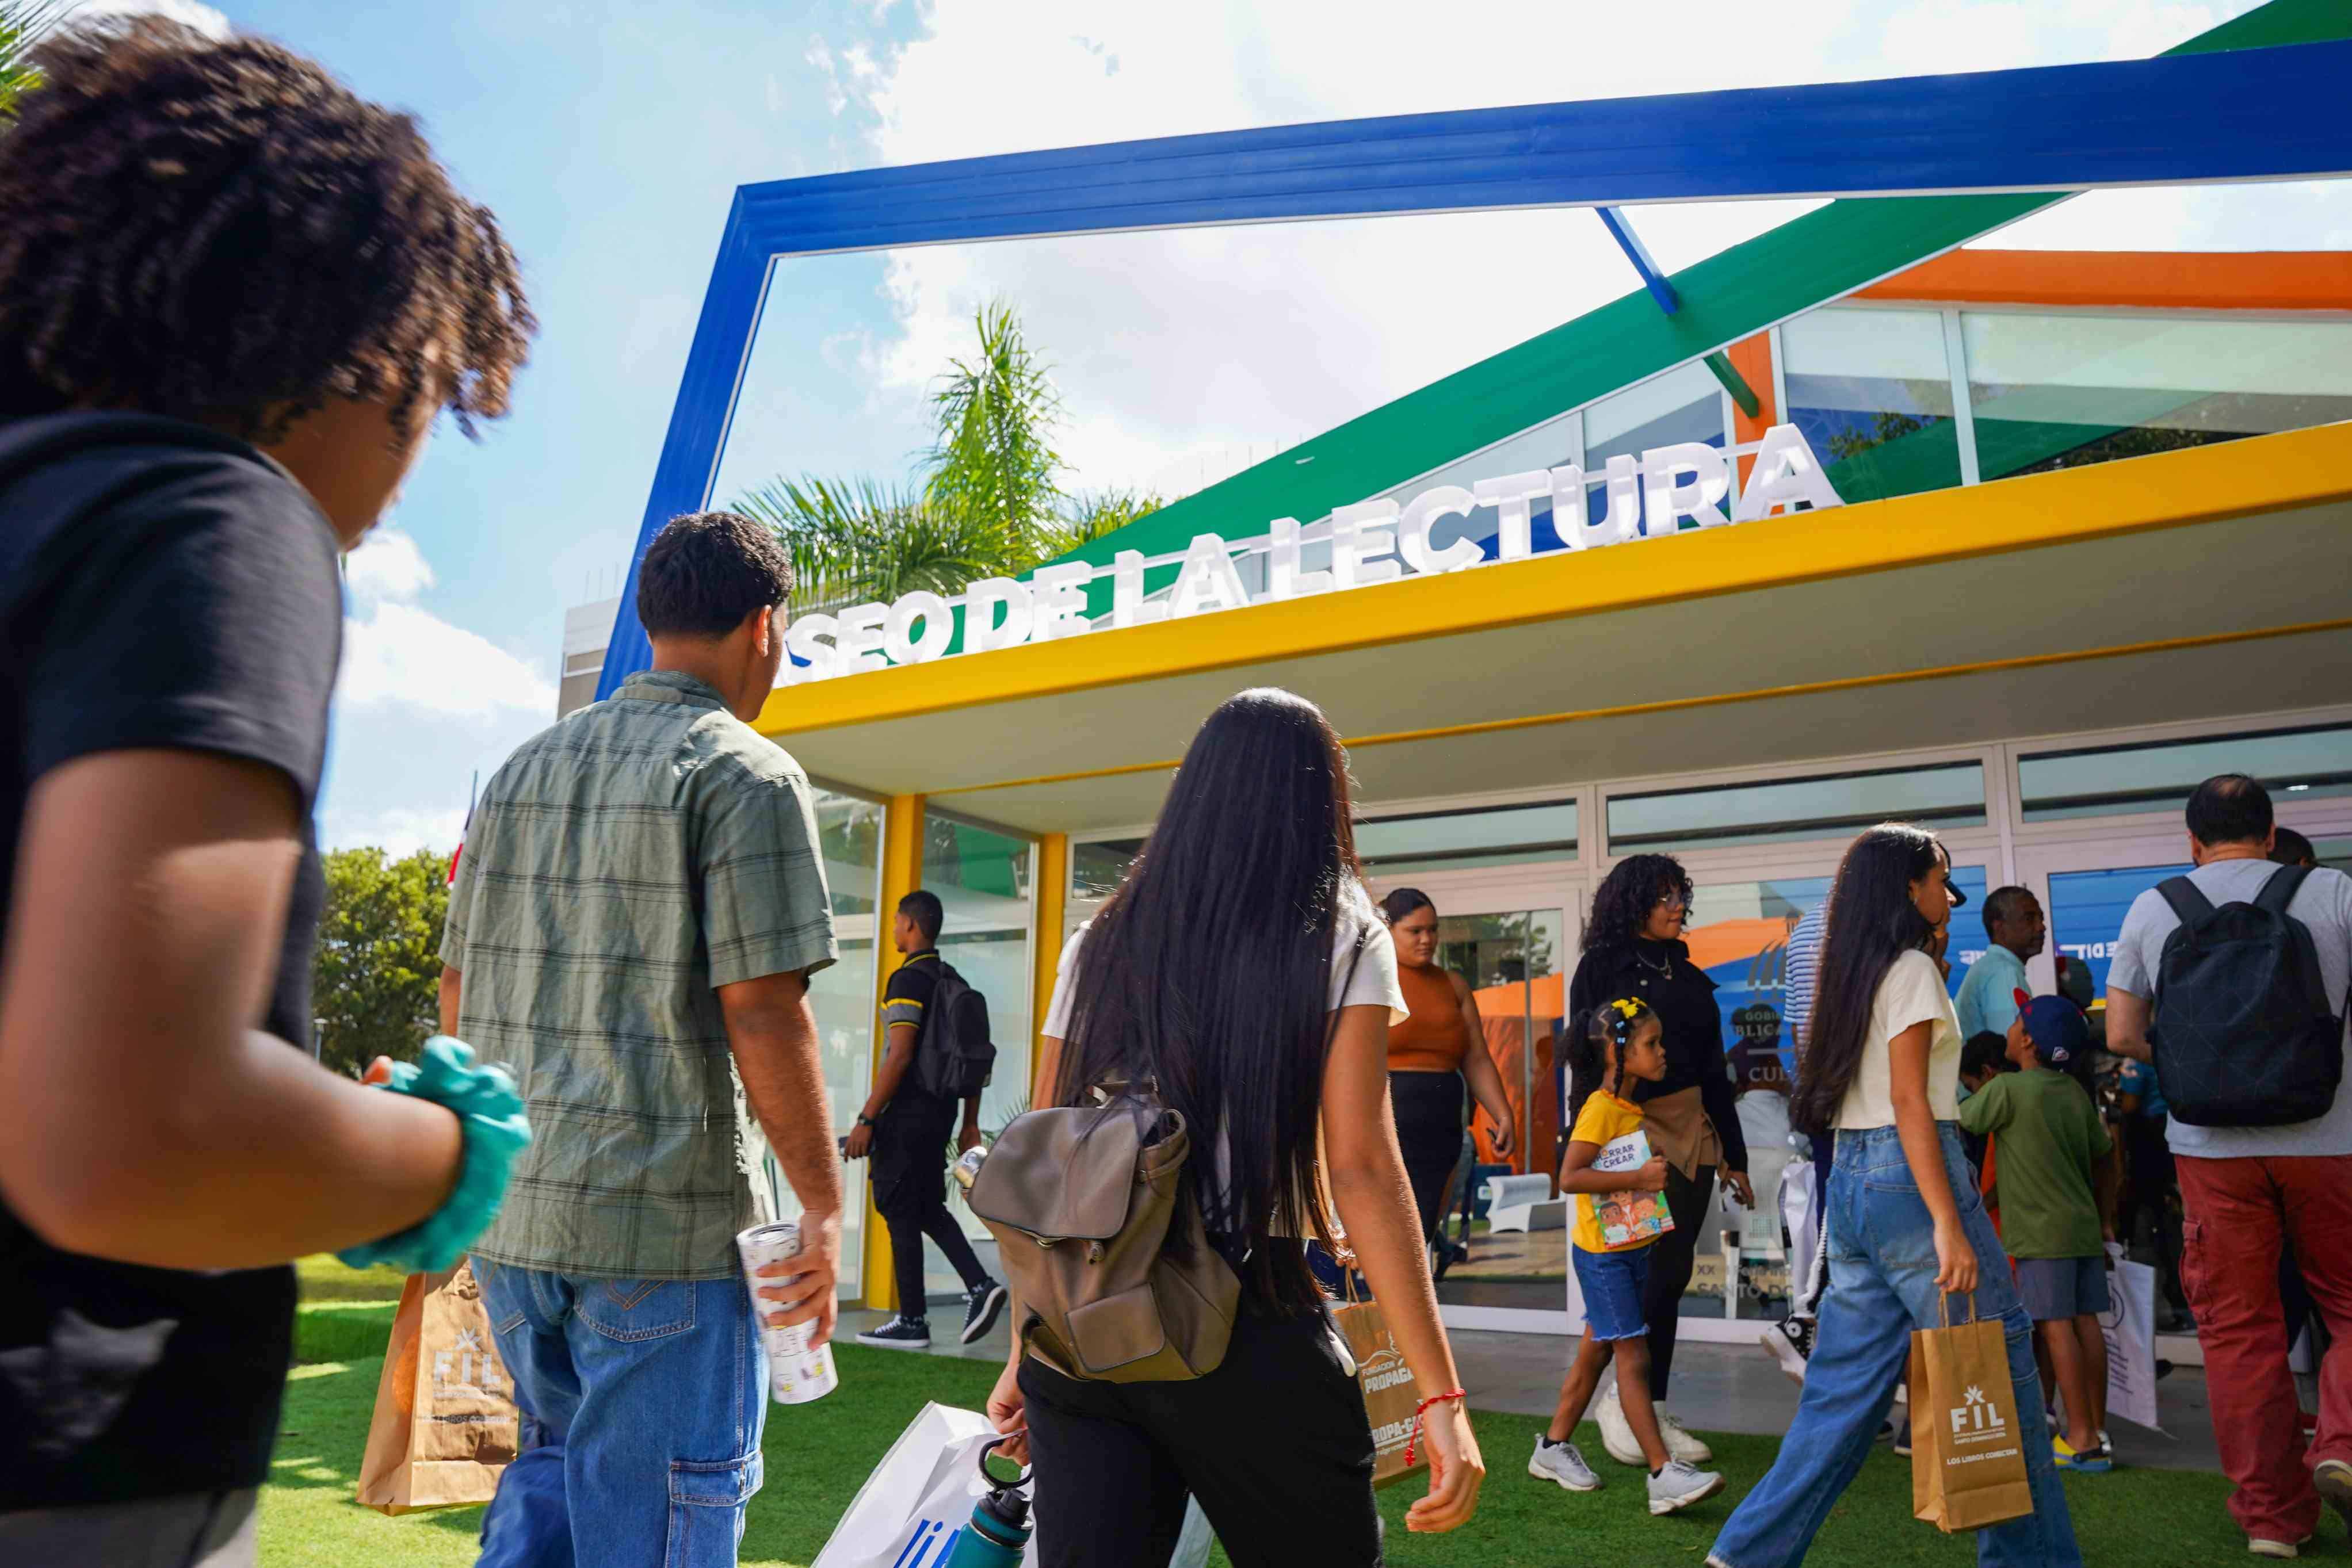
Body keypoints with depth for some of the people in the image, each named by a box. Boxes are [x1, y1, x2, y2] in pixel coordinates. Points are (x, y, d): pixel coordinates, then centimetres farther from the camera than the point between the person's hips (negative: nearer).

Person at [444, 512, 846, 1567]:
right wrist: (823, 1206, -10)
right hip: (666, 1218, -7)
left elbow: (458, 984, 14)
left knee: (557, 1460, 26)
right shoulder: (746, 774, -11)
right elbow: (761, 1012, -18)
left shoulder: (525, 766, 11)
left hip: (506, 1205, 7)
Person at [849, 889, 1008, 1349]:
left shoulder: (909, 979, -13)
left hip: (908, 1116, -8)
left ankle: (912, 1323, 8)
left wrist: (866, 1120, -18)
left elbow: (900, 1056, -21)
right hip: (940, 1113, 8)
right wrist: (970, 1123, 18)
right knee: (929, 1208, 17)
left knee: (901, 1215, 1)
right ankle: (980, 1286, 4)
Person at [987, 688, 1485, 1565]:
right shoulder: (1340, 941, -1)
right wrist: (1441, 1396, -7)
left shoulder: (1098, 945, 10)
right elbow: (1361, 1168, -9)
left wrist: (1024, 1354, 17)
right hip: (1249, 1324, -3)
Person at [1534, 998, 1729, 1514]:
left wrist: (1655, 1171, 6)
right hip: (1603, 1253, -9)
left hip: (1633, 1248, 9)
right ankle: (1664, 1474, -3)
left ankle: (1554, 1447, 26)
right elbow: (1569, 1177, -26)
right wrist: (1639, 1178, -27)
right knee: (1635, 1357, -7)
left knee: (1597, 1351, 15)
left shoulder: (1632, 1108, 9)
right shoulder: (1600, 1109, -19)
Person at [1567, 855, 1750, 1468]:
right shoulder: (1603, 968, -1)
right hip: (1632, 1132, -6)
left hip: (1694, 1134, 6)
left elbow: (1714, 1071, 20)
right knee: (1653, 1273, -9)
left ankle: (1654, 1411, 16)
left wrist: (1734, 1155, 18)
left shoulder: (1690, 976, 17)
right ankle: (1621, 1400, 8)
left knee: (1671, 1275, 8)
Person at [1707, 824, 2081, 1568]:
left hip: (1850, 1176, 9)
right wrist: (1948, 1224, -18)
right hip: (1907, 1173, -9)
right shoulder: (1911, 968, -7)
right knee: (2000, 1365, 3)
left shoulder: (1850, 974, 17)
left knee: (1848, 1382, 10)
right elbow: (1908, 1100, -15)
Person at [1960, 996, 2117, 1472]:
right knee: (2086, 1322, 9)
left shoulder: (2007, 1089, -13)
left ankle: (2081, 1441, -2)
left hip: (2041, 1231, -7)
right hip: (2083, 1226, 7)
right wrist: (2104, 1221, 25)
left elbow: (1958, 1122, -2)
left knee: (2056, 1327, -4)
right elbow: (2100, 1157, 15)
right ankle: (2097, 1431, 15)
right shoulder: (2075, 1092, 10)